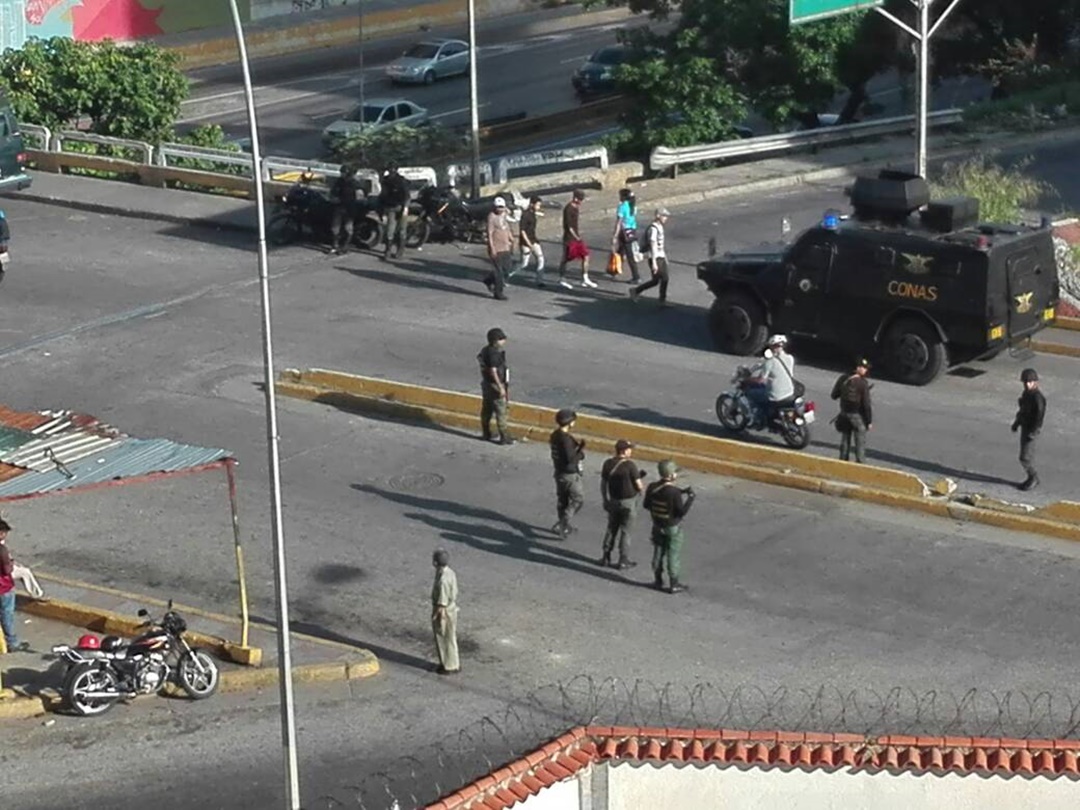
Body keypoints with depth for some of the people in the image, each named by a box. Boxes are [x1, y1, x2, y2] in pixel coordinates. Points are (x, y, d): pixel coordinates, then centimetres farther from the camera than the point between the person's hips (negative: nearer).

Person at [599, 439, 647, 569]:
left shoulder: (608, 464, -3)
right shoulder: (630, 465, -19)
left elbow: (603, 484, 5)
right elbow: (639, 485, -15)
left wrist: (605, 500, 16)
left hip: (613, 501, 5)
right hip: (628, 502, -5)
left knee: (611, 529, 17)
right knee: (625, 532, 5)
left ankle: (606, 557, 21)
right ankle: (623, 561, 10)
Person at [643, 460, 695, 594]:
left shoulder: (652, 488, -9)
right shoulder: (675, 492, -26)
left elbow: (647, 505, 4)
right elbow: (682, 511, -22)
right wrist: (691, 497, -11)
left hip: (658, 526, 5)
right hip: (673, 528, -5)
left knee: (658, 553, 18)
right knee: (673, 555, 6)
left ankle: (658, 581, 28)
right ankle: (674, 584, 13)